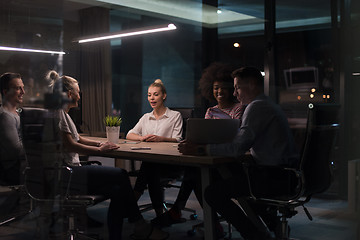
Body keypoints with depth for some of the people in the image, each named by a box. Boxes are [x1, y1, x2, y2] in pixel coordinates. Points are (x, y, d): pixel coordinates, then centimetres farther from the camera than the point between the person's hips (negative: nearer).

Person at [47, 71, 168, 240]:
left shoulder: (63, 113, 23)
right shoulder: (57, 112, -10)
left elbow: (77, 138, 28)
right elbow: (69, 145, -18)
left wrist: (99, 144, 12)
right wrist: (99, 149, -11)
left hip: (69, 170, 11)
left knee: (118, 191, -4)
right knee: (121, 175, -14)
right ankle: (139, 226, -2)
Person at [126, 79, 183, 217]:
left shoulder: (175, 116, 10)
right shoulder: (146, 117, 24)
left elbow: (177, 140, -1)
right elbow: (129, 135, 16)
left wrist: (160, 138, -21)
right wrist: (142, 137, -7)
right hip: (148, 160, 3)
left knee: (149, 165, -36)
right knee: (149, 168, -35)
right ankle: (159, 213, -35)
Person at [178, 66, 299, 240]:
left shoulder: (257, 107, -13)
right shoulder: (267, 105, 20)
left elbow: (238, 148, -20)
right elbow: (243, 142, 23)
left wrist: (200, 149, -15)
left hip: (274, 178, -11)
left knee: (212, 193, -13)